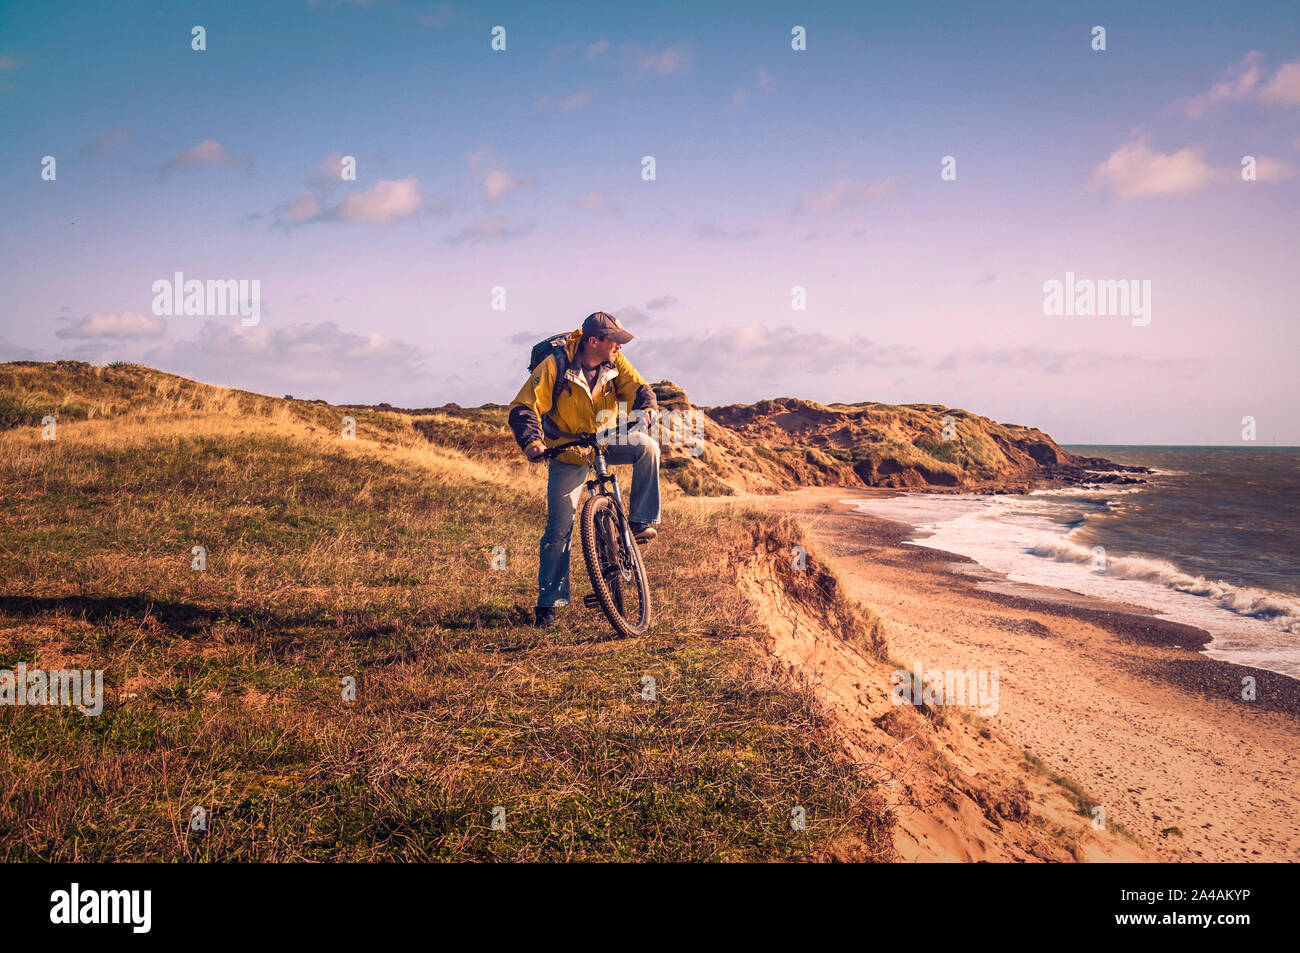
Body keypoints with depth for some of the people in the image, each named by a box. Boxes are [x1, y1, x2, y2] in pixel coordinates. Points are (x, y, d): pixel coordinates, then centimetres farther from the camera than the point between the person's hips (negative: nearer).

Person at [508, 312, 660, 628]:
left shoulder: (614, 362, -9)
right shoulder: (554, 366, -20)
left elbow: (636, 386, -15)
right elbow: (523, 408, -22)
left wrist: (646, 407, -39)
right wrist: (531, 442, -39)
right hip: (568, 453, -3)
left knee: (647, 446, -26)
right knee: (559, 528, -6)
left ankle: (642, 519, -13)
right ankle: (548, 602, 5)